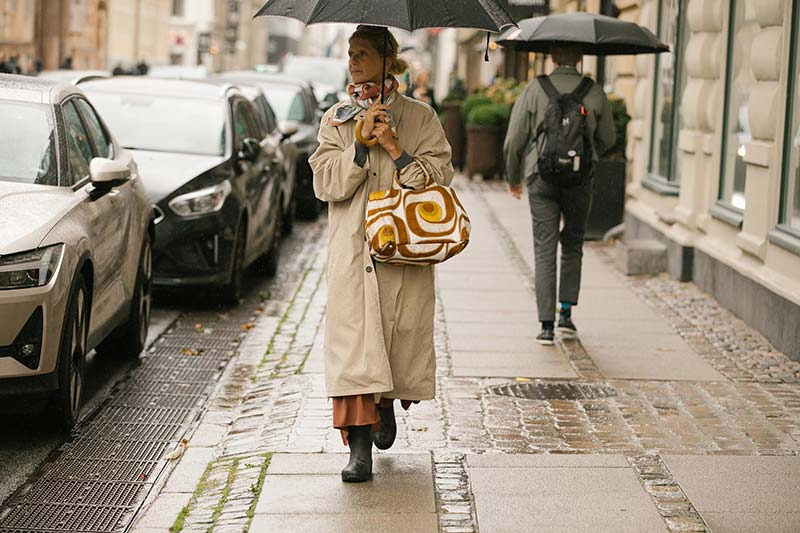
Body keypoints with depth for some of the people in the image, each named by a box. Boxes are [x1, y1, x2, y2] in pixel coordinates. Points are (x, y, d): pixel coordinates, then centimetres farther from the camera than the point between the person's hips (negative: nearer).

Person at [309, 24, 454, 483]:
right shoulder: (336, 119, 9)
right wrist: (362, 143, -13)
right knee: (353, 341, -9)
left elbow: (440, 175, -3)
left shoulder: (420, 117, 5)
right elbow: (327, 183, -1)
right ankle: (359, 447, -9)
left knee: (402, 334, 5)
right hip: (352, 248, 0)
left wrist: (395, 149, -14)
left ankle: (388, 402, 38)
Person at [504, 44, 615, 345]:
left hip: (541, 177, -1)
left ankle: (547, 325, -2)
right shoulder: (595, 93, 1)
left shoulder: (535, 89, -2)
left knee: (545, 250, 2)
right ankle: (566, 313, 13)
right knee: (573, 244, 19)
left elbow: (514, 141, -2)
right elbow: (607, 140, 10)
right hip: (580, 179, 1)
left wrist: (513, 179, 13)